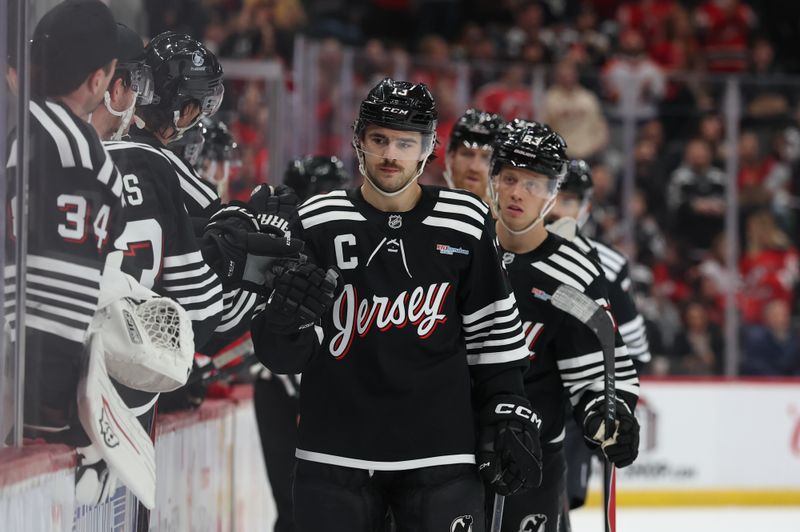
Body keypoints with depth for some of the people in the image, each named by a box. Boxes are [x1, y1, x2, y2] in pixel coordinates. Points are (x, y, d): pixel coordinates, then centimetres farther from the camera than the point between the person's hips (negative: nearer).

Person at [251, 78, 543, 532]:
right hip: (336, 456, 0)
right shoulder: (318, 224, 0)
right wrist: (288, 318, -21)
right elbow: (280, 355, 0)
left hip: (439, 454, 0)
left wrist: (510, 415, 5)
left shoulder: (464, 224, 3)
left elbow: (493, 332, 11)